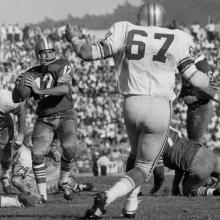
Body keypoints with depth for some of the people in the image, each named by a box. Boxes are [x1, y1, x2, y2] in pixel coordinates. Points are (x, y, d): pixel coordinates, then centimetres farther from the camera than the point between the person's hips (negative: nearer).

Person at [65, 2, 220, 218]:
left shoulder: (124, 32, 2)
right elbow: (192, 74, 1)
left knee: (136, 153, 30)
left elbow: (90, 53, 2)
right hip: (160, 108, -2)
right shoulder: (178, 40, 1)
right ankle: (108, 196, -16)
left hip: (132, 104, 3)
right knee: (143, 168, 8)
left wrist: (75, 39, 21)